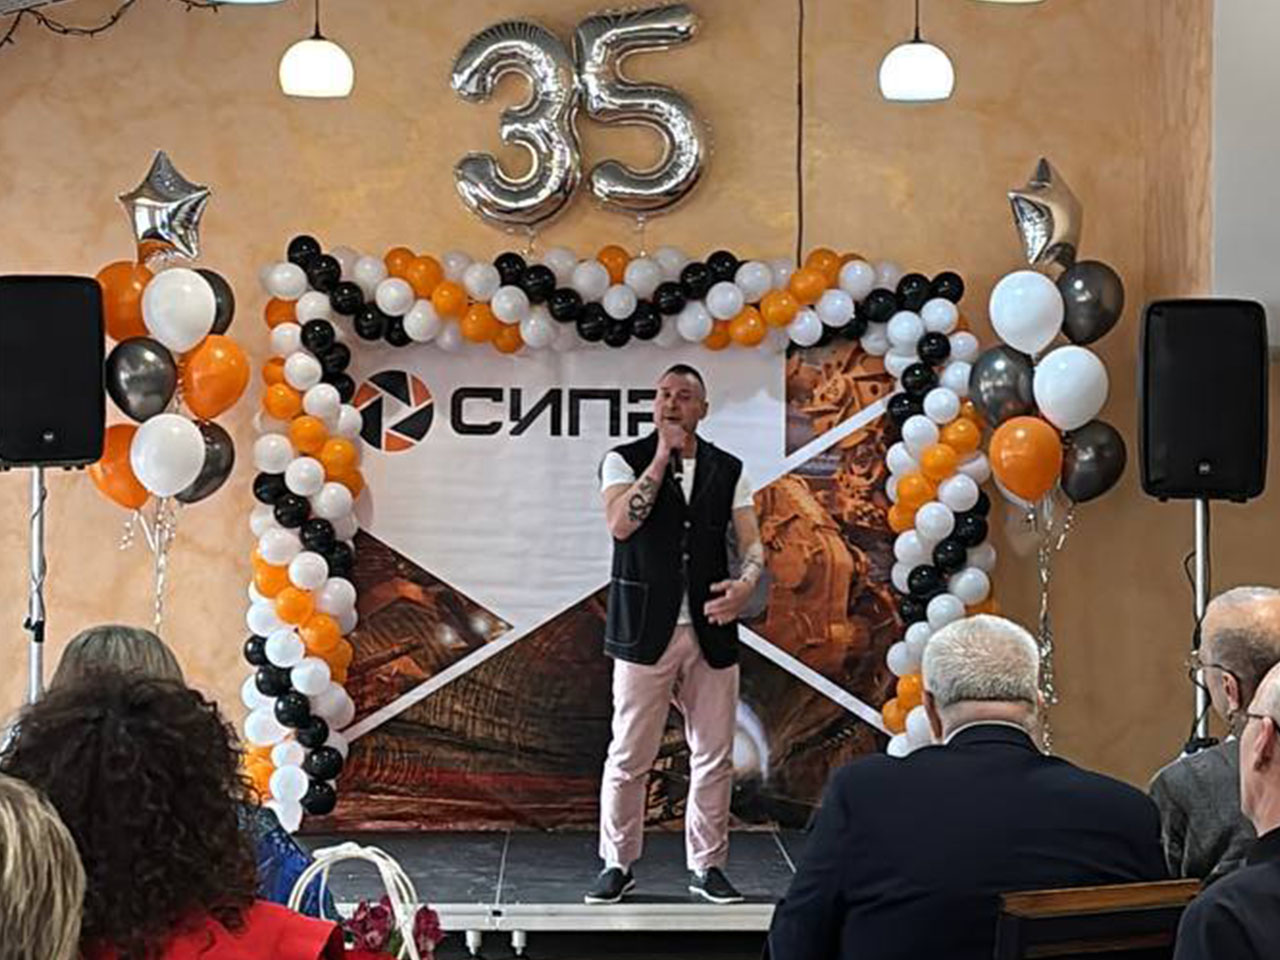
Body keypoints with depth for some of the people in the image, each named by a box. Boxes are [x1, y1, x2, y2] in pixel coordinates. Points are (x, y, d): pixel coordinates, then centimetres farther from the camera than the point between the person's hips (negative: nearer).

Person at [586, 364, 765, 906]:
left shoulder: (728, 469, 10)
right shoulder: (625, 460, 2)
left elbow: (750, 540, 5)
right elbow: (620, 524, -16)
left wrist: (745, 582, -17)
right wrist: (663, 456, -15)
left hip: (711, 631, 3)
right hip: (645, 631, -3)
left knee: (714, 757, 6)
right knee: (628, 757, 1)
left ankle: (706, 866, 17)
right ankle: (618, 865, 13)